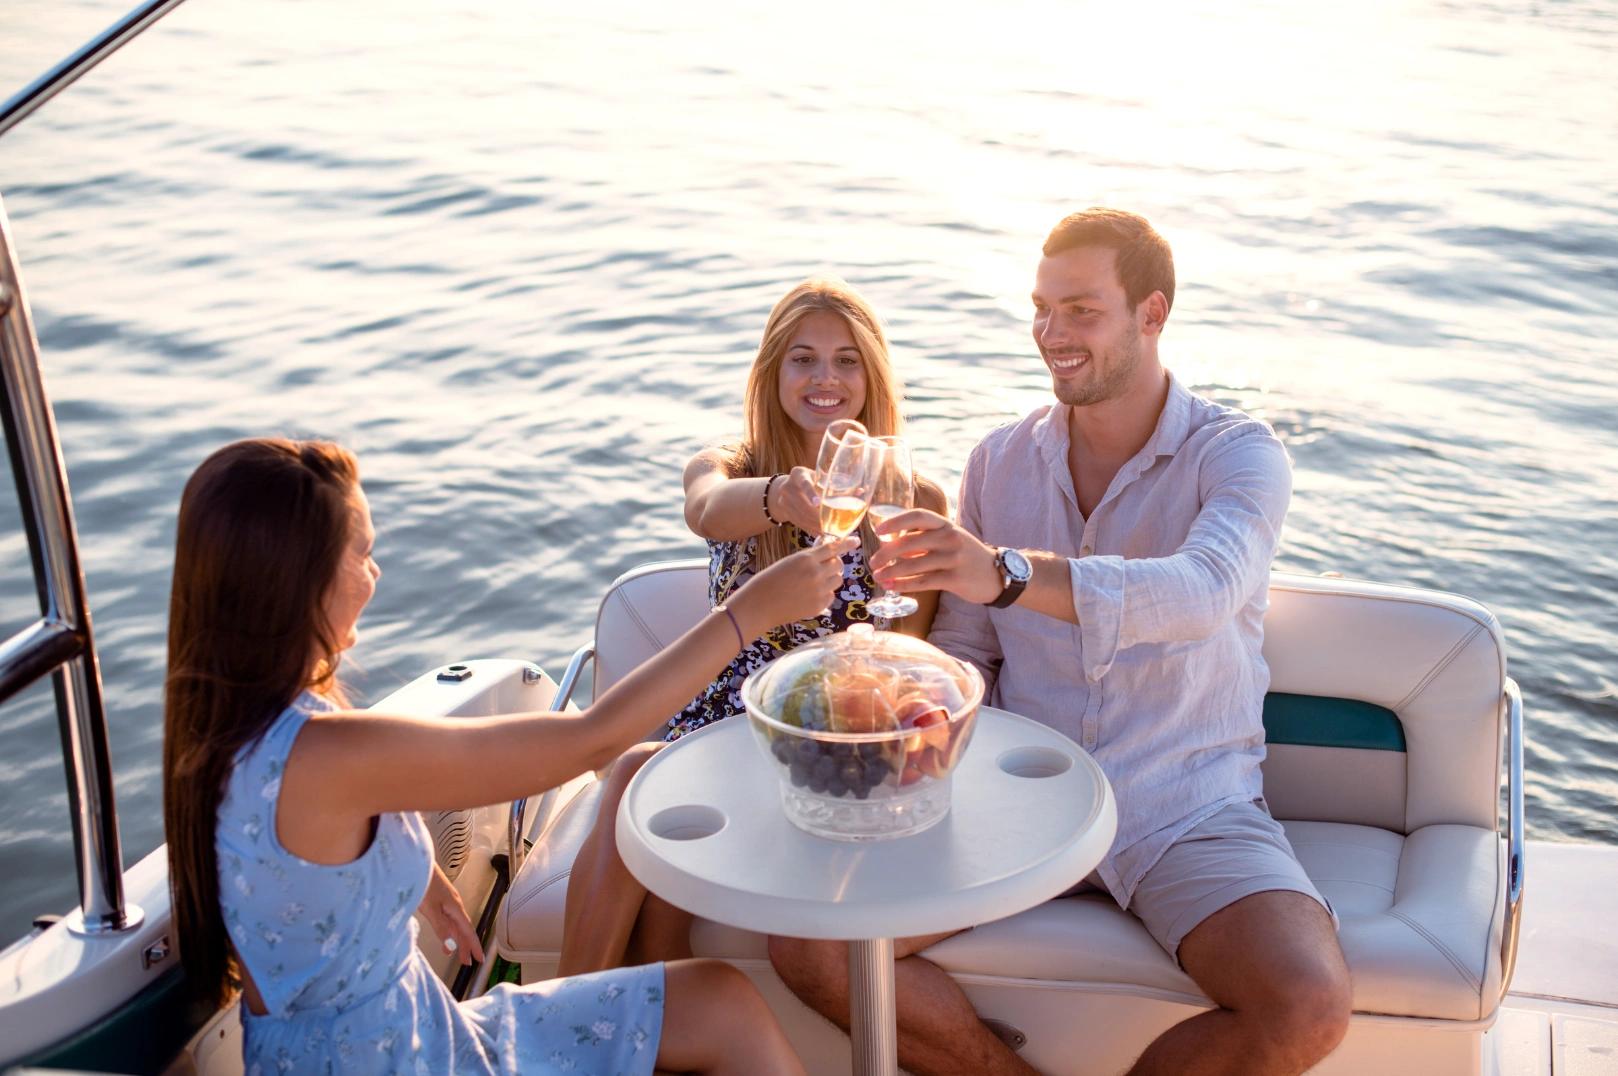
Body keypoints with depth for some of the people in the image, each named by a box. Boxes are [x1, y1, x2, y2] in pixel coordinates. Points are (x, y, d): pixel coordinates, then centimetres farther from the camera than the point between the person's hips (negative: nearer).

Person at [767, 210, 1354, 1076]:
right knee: (807, 947, -17)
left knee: (1306, 1007, -30)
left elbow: (1202, 591, -28)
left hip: (1187, 807, -3)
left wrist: (1006, 573, -43)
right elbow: (964, 646, 12)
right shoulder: (999, 461, 8)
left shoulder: (1237, 454, -5)